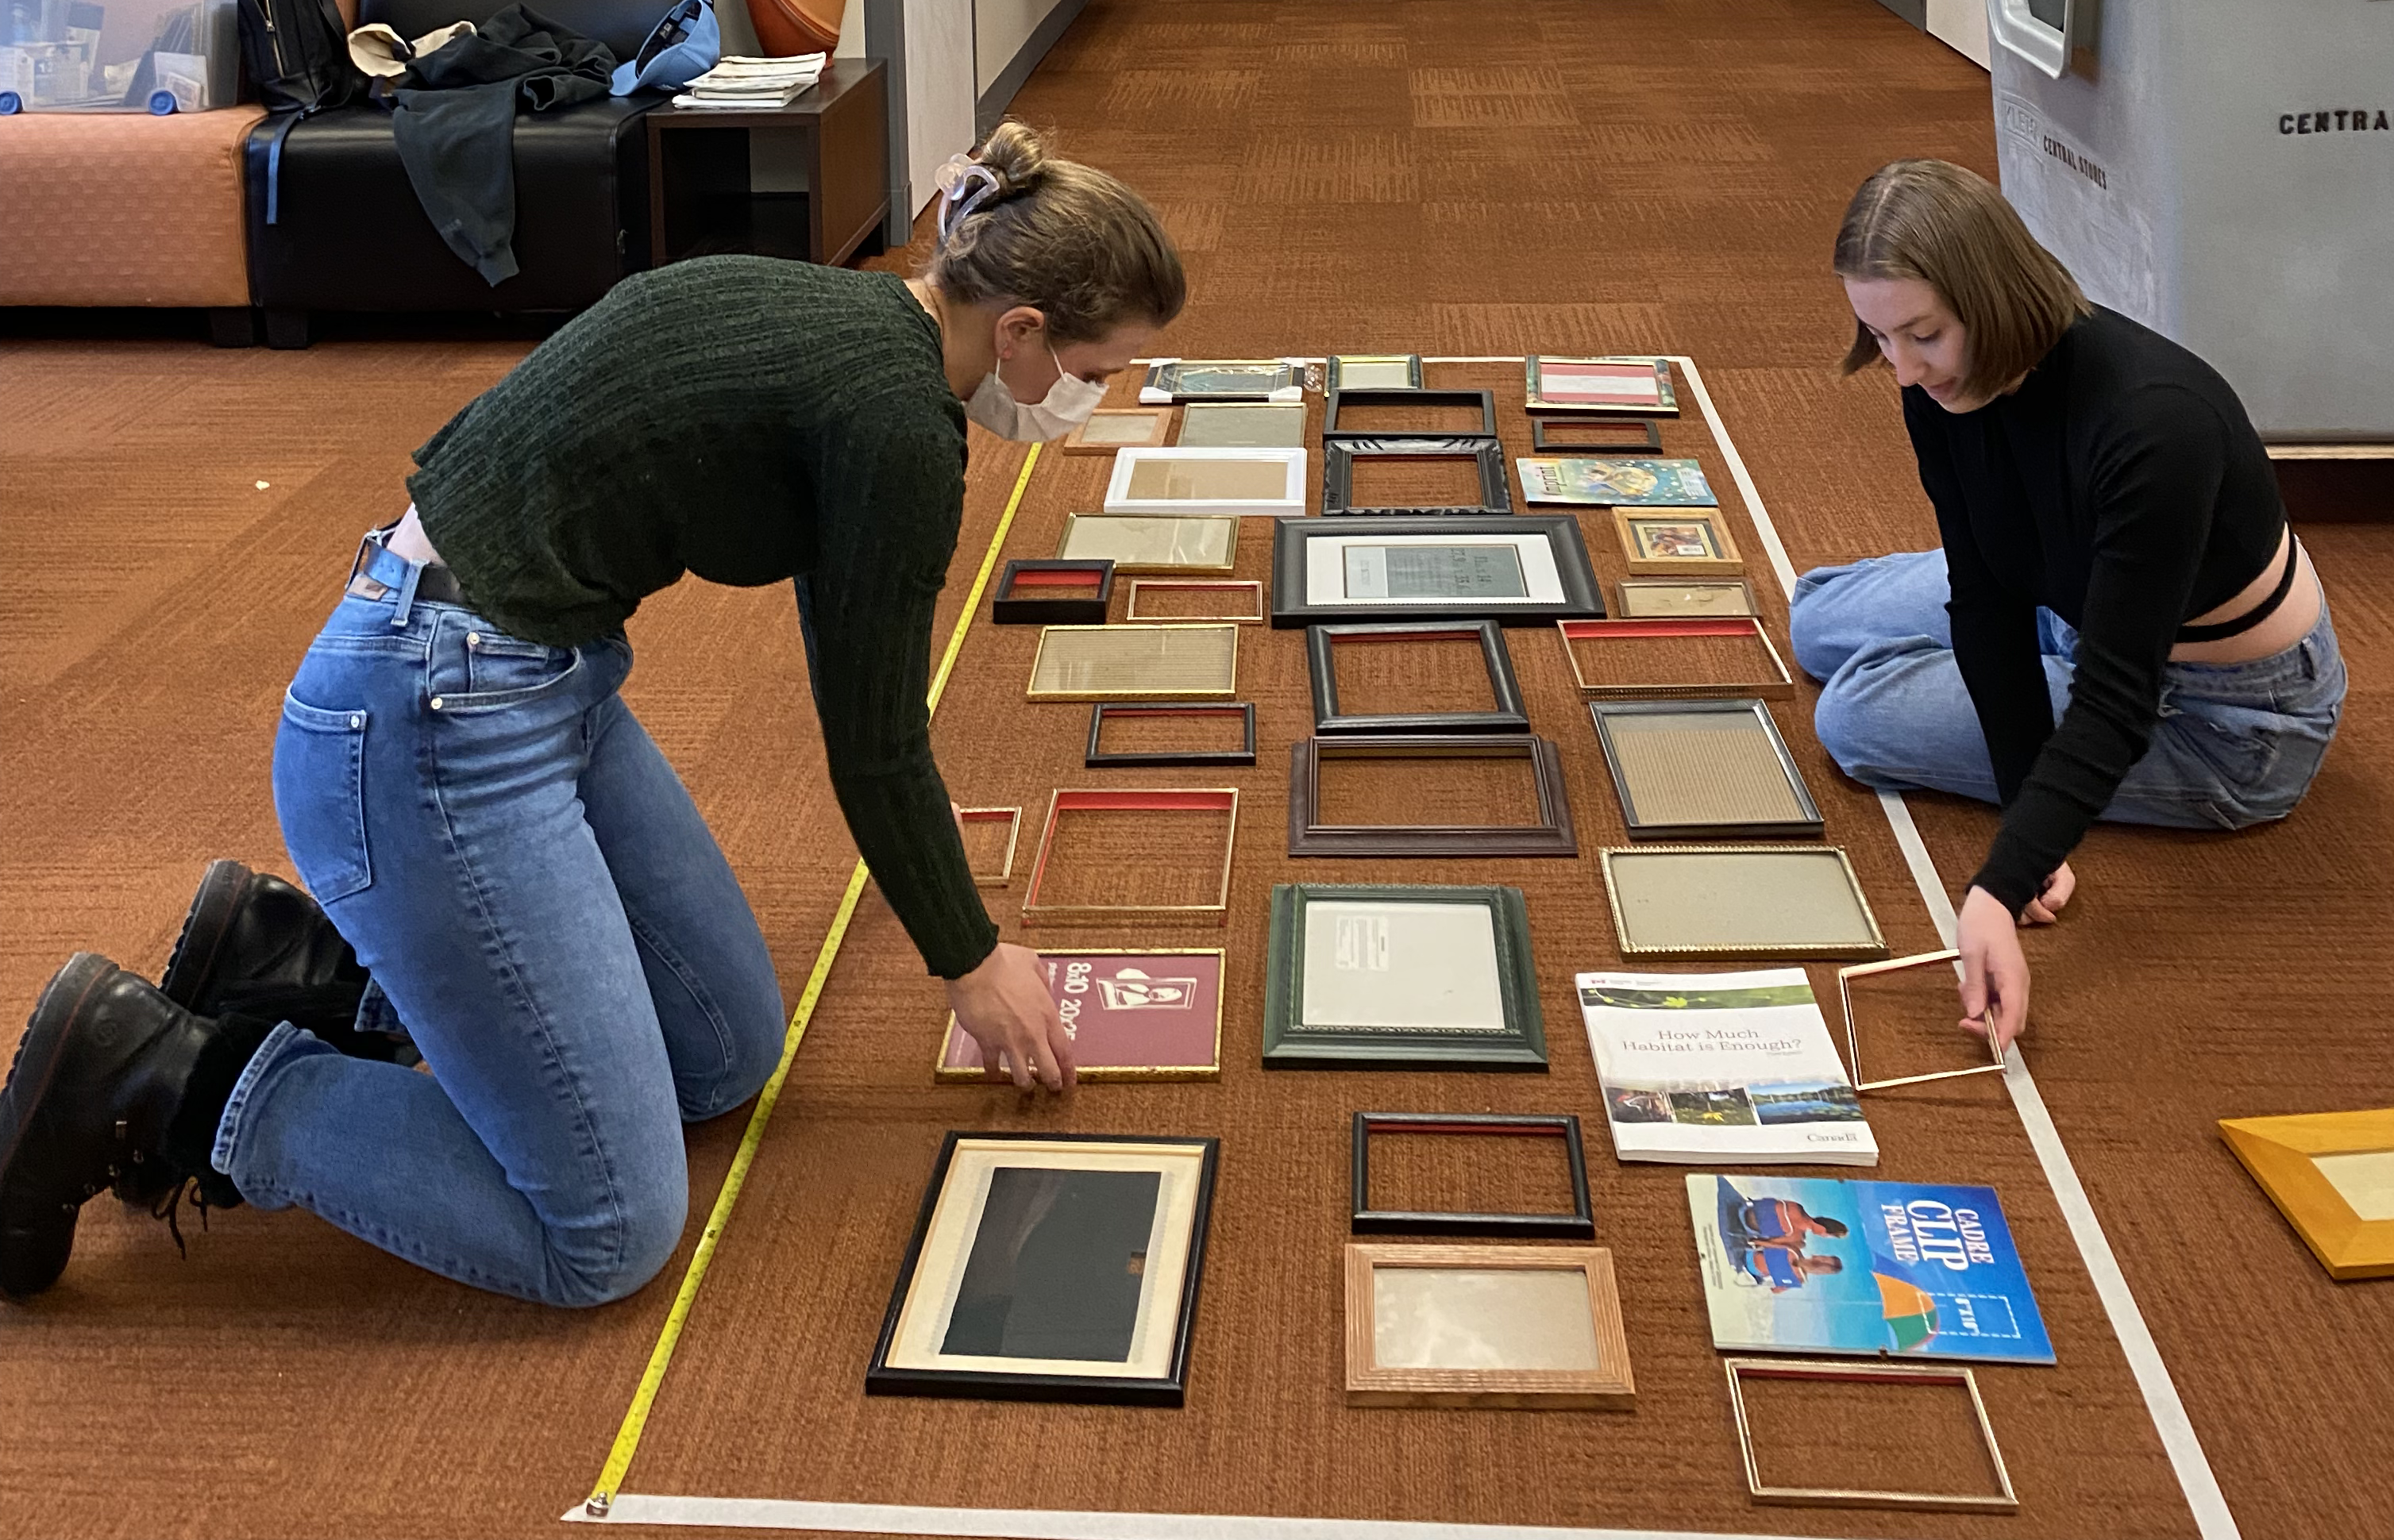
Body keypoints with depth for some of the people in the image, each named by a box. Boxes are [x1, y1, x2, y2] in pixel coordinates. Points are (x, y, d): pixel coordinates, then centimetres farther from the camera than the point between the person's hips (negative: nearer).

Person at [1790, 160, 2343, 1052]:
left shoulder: (2153, 424, -40)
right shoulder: (1945, 390, -18)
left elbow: (2115, 700, -40)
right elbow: (1987, 598, -15)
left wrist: (2000, 890, -50)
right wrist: (2032, 820, -24)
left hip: (2227, 720, -7)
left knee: (1861, 713, -13)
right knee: (1822, 620, 13)